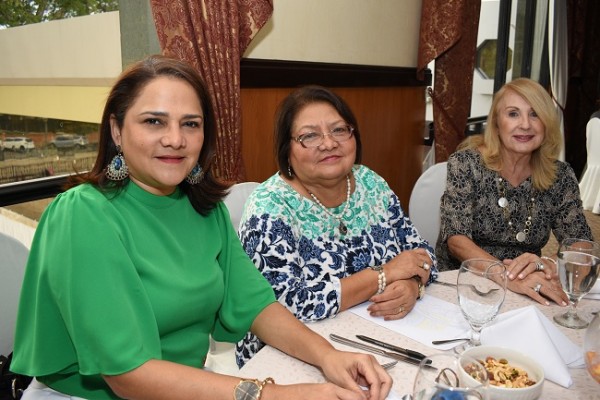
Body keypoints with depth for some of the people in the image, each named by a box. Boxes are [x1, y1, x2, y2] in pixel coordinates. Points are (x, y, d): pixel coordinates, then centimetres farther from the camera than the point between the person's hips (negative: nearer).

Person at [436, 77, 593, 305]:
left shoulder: (560, 177, 0)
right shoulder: (466, 163, -9)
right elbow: (456, 239, -17)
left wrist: (550, 266, -24)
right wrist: (506, 275, -33)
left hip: (528, 293, 4)